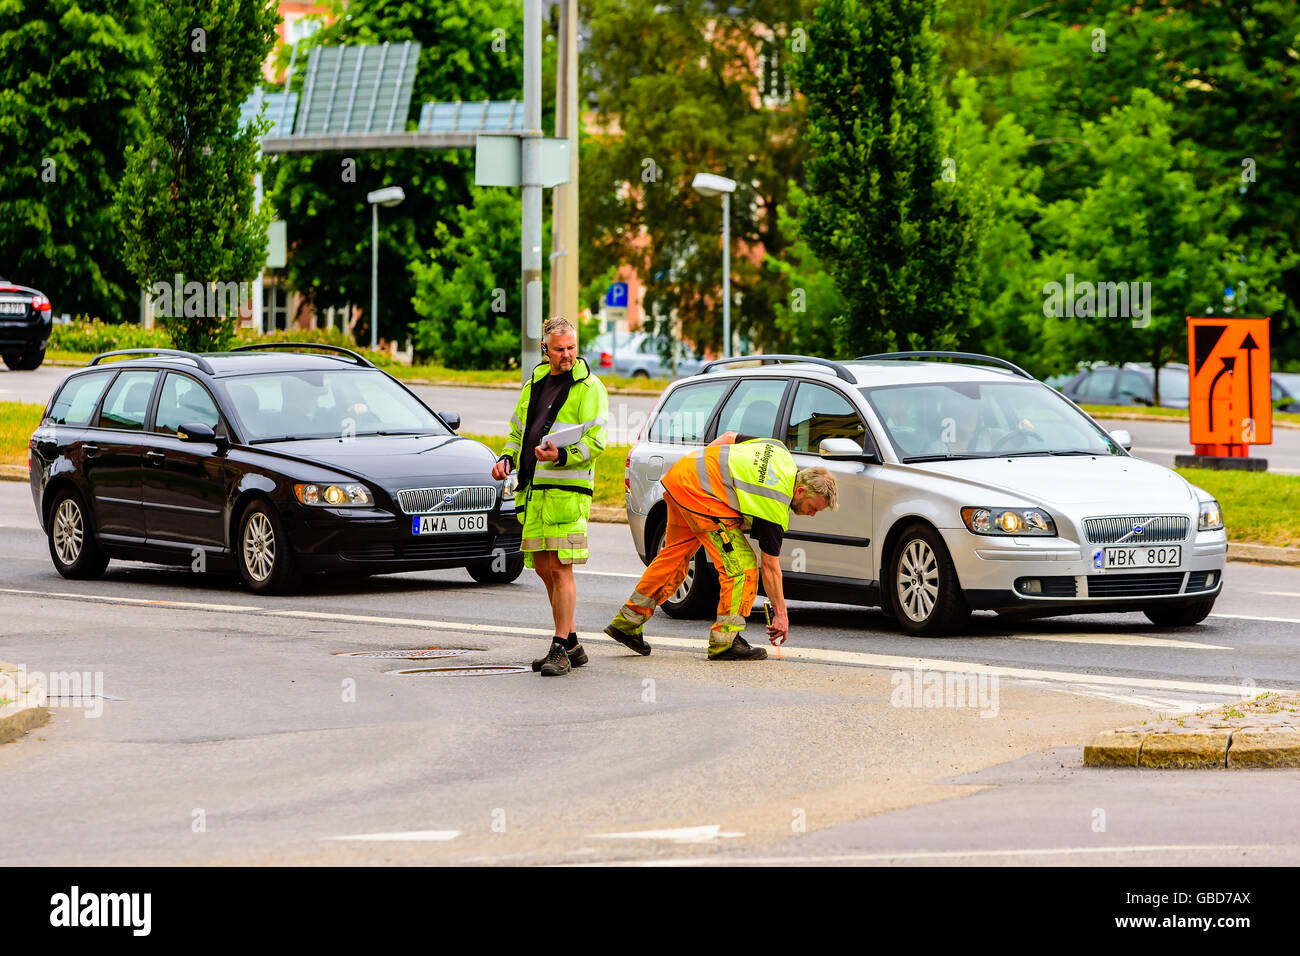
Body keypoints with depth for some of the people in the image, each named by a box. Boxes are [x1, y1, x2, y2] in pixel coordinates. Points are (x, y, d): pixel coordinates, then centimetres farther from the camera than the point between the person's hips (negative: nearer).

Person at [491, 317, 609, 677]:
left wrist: (562, 455, -25)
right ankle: (572, 645, 19)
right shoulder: (534, 385, 18)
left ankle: (560, 650, -9)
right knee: (543, 569, 10)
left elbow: (595, 442, -9)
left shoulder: (589, 387, -2)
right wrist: (507, 459, 6)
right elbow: (518, 432, 26)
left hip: (567, 489, -7)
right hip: (533, 489, 7)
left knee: (560, 568, -11)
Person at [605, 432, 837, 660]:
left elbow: (729, 437, 21)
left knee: (676, 553, 21)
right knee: (741, 567, -7)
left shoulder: (780, 452, 13)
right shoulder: (777, 510, -7)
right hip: (700, 492, -10)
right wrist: (781, 614, 6)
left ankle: (626, 623, 28)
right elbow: (770, 566, -1)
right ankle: (725, 642, -7)